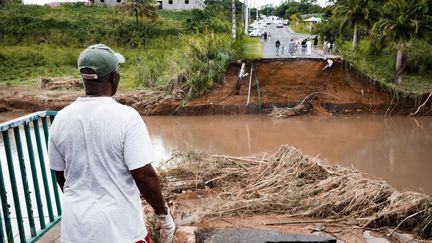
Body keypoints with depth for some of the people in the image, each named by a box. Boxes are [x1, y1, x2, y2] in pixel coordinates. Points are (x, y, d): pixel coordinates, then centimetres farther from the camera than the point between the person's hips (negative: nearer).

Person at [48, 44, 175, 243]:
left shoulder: (61, 118, -4)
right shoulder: (126, 117, -20)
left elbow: (61, 176, 6)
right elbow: (145, 176, -21)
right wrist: (163, 214, -6)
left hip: (76, 226, 4)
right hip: (119, 227, -4)